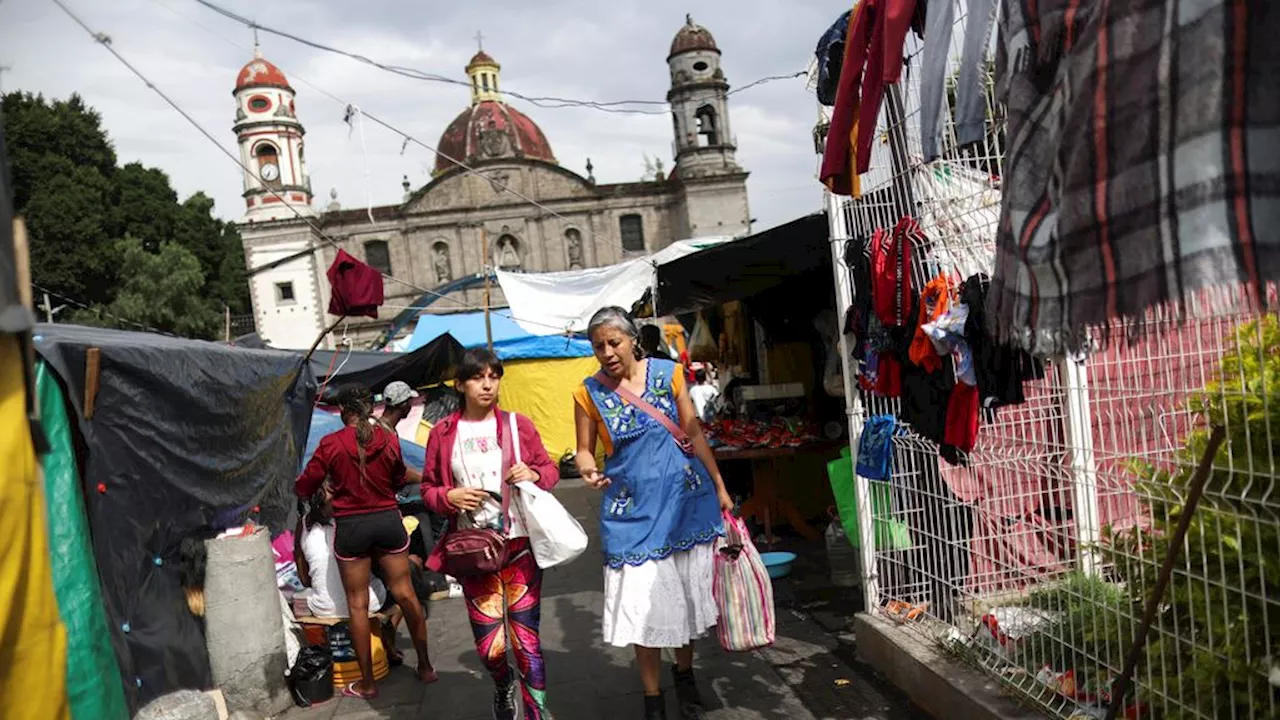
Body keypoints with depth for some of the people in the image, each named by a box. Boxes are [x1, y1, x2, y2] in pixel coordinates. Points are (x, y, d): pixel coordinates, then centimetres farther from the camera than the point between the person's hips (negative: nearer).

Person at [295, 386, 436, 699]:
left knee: (357, 603, 9)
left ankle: (367, 683, 17)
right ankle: (425, 667, 22)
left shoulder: (330, 443, -10)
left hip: (351, 527, -2)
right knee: (405, 593, 12)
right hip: (388, 520, 2)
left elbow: (304, 487, -2)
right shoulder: (389, 440, -4)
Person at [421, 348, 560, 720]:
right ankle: (503, 686, 42)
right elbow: (428, 488, 8)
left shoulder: (518, 425, -1)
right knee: (489, 646, 7)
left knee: (526, 640, -1)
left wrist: (534, 475, -14)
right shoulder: (443, 433, 0)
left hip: (520, 545, -1)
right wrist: (448, 497, -13)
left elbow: (550, 469, 8)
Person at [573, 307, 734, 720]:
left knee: (687, 591, 13)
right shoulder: (589, 393, -4)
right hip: (633, 509, -1)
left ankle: (685, 673, 38)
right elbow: (584, 450, 2)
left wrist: (719, 487, 5)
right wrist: (588, 470, -21)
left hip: (686, 497, 2)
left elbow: (693, 431, 4)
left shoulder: (667, 372, -1)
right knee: (643, 602, -1)